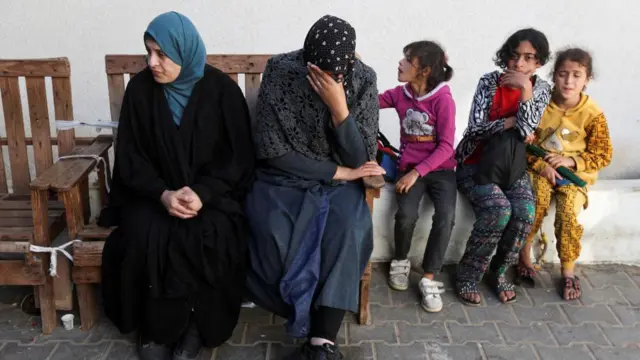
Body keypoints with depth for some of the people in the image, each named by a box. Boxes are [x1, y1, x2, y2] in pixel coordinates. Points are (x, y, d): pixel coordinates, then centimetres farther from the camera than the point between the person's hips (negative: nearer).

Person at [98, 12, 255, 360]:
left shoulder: (222, 88, -7)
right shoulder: (139, 88, -2)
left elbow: (239, 156, -6)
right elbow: (130, 157, -1)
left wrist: (202, 193, -21)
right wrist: (162, 194, -18)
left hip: (212, 193, -1)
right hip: (153, 192, 2)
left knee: (205, 238, -31)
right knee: (146, 237, -28)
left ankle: (194, 323, -7)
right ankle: (157, 325, -5)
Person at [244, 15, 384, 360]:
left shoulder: (364, 81, -10)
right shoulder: (280, 72, -14)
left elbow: (360, 159, -12)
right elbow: (271, 150, -15)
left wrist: (338, 107, -27)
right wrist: (336, 171, -14)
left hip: (337, 182, 1)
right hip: (282, 178, -1)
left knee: (348, 229, -30)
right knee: (273, 233, -30)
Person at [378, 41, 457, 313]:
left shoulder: (443, 99, -10)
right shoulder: (399, 94, 3)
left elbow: (446, 146, -13)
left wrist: (417, 172, -18)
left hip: (440, 168, -2)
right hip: (410, 168, 2)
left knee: (446, 216, -27)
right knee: (406, 215, -25)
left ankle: (429, 279, -10)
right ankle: (400, 261, 7)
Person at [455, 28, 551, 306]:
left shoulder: (541, 89, 0)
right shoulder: (489, 82, -6)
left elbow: (526, 131, -16)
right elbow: (475, 130, -13)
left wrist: (525, 89, -22)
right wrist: (510, 122, -14)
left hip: (512, 167, 3)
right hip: (475, 164, -3)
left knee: (525, 212, -26)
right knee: (499, 209, -30)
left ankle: (500, 270, 1)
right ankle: (468, 274, -12)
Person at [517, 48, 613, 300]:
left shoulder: (592, 114, -7)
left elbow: (603, 155, -3)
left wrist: (570, 160, -16)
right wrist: (541, 165, -18)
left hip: (575, 173, 0)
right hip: (540, 168, 0)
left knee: (567, 213, -25)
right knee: (538, 201, -30)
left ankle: (568, 272, -4)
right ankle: (524, 259, -11)